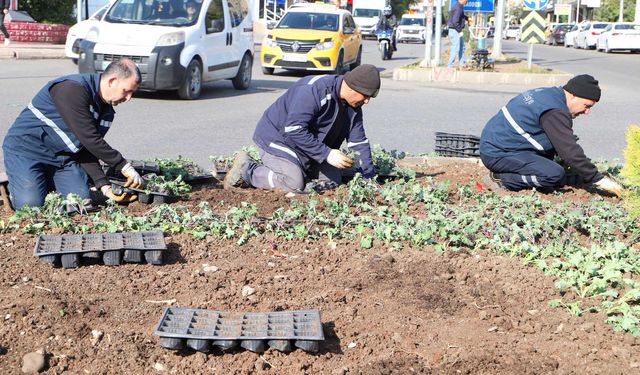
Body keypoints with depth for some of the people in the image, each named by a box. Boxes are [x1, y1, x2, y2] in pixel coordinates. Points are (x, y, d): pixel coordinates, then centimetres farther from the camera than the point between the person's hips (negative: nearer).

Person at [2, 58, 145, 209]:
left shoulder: (106, 111, 2)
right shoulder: (73, 89, -26)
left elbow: (88, 151, 0)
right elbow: (89, 139, -29)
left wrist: (105, 186, -14)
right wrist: (125, 166, -24)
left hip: (63, 156, 7)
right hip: (27, 149, -7)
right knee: (30, 203, -23)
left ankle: (46, 181, 17)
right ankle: (15, 184, 12)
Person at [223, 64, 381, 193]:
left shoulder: (353, 105, -2)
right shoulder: (313, 90, -30)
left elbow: (358, 141, 4)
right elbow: (294, 129, -34)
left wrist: (370, 177, -2)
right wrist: (326, 154, -35)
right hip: (277, 137, -9)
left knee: (334, 179, 4)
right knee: (294, 183, -24)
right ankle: (246, 169, -5)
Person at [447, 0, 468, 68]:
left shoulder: (460, 6, 9)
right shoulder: (458, 8, -23)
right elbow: (455, 22, -27)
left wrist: (467, 18, 19)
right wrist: (460, 31, -20)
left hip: (457, 31, 11)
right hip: (455, 31, -11)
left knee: (461, 47, 19)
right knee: (455, 49, -8)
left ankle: (462, 63, 28)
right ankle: (450, 66, -3)